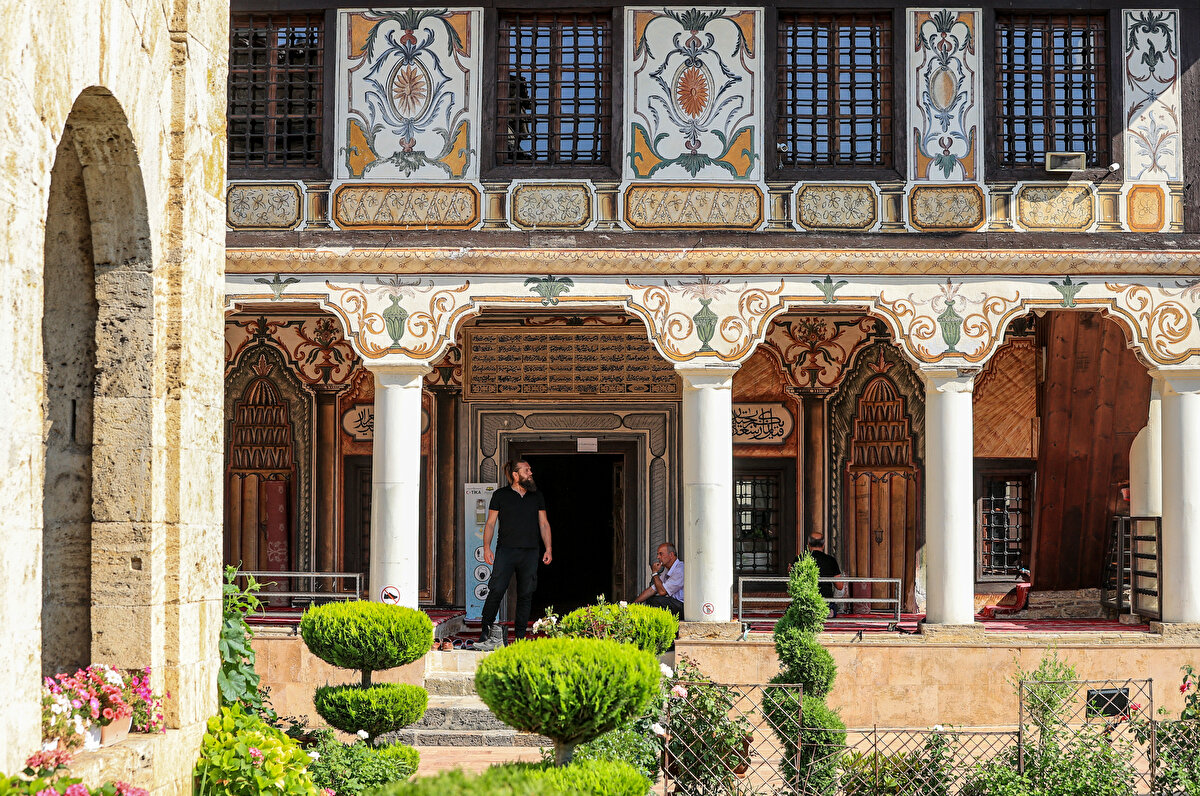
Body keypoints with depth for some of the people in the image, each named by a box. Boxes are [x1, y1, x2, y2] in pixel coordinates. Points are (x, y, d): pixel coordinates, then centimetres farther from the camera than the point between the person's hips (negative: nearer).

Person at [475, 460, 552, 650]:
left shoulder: (537, 496, 14)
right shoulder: (500, 495, 5)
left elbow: (544, 524, 16)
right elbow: (490, 523, 5)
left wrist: (548, 549, 7)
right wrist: (486, 547, -5)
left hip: (530, 553, 3)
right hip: (506, 550, -3)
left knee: (525, 595, 3)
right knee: (496, 591, -12)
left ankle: (520, 636, 8)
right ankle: (486, 633, -7)